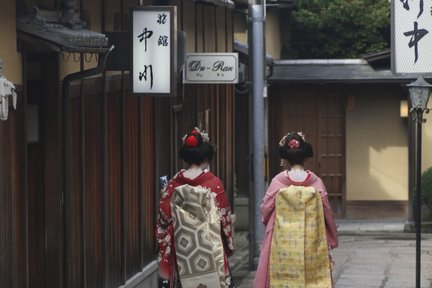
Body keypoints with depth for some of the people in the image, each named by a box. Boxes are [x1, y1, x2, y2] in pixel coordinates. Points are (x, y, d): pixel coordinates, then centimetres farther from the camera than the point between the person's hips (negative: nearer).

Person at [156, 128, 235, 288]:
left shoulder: (174, 184, -2)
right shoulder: (214, 183, -8)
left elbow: (164, 217, -3)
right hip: (209, 246, -2)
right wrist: (229, 245, 8)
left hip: (182, 247, 2)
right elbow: (224, 217, -2)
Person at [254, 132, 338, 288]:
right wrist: (332, 239, 13)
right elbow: (327, 213, 0)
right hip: (311, 244, 1)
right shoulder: (316, 182, -6)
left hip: (283, 243, -1)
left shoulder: (278, 182, -8)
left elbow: (265, 210, 0)